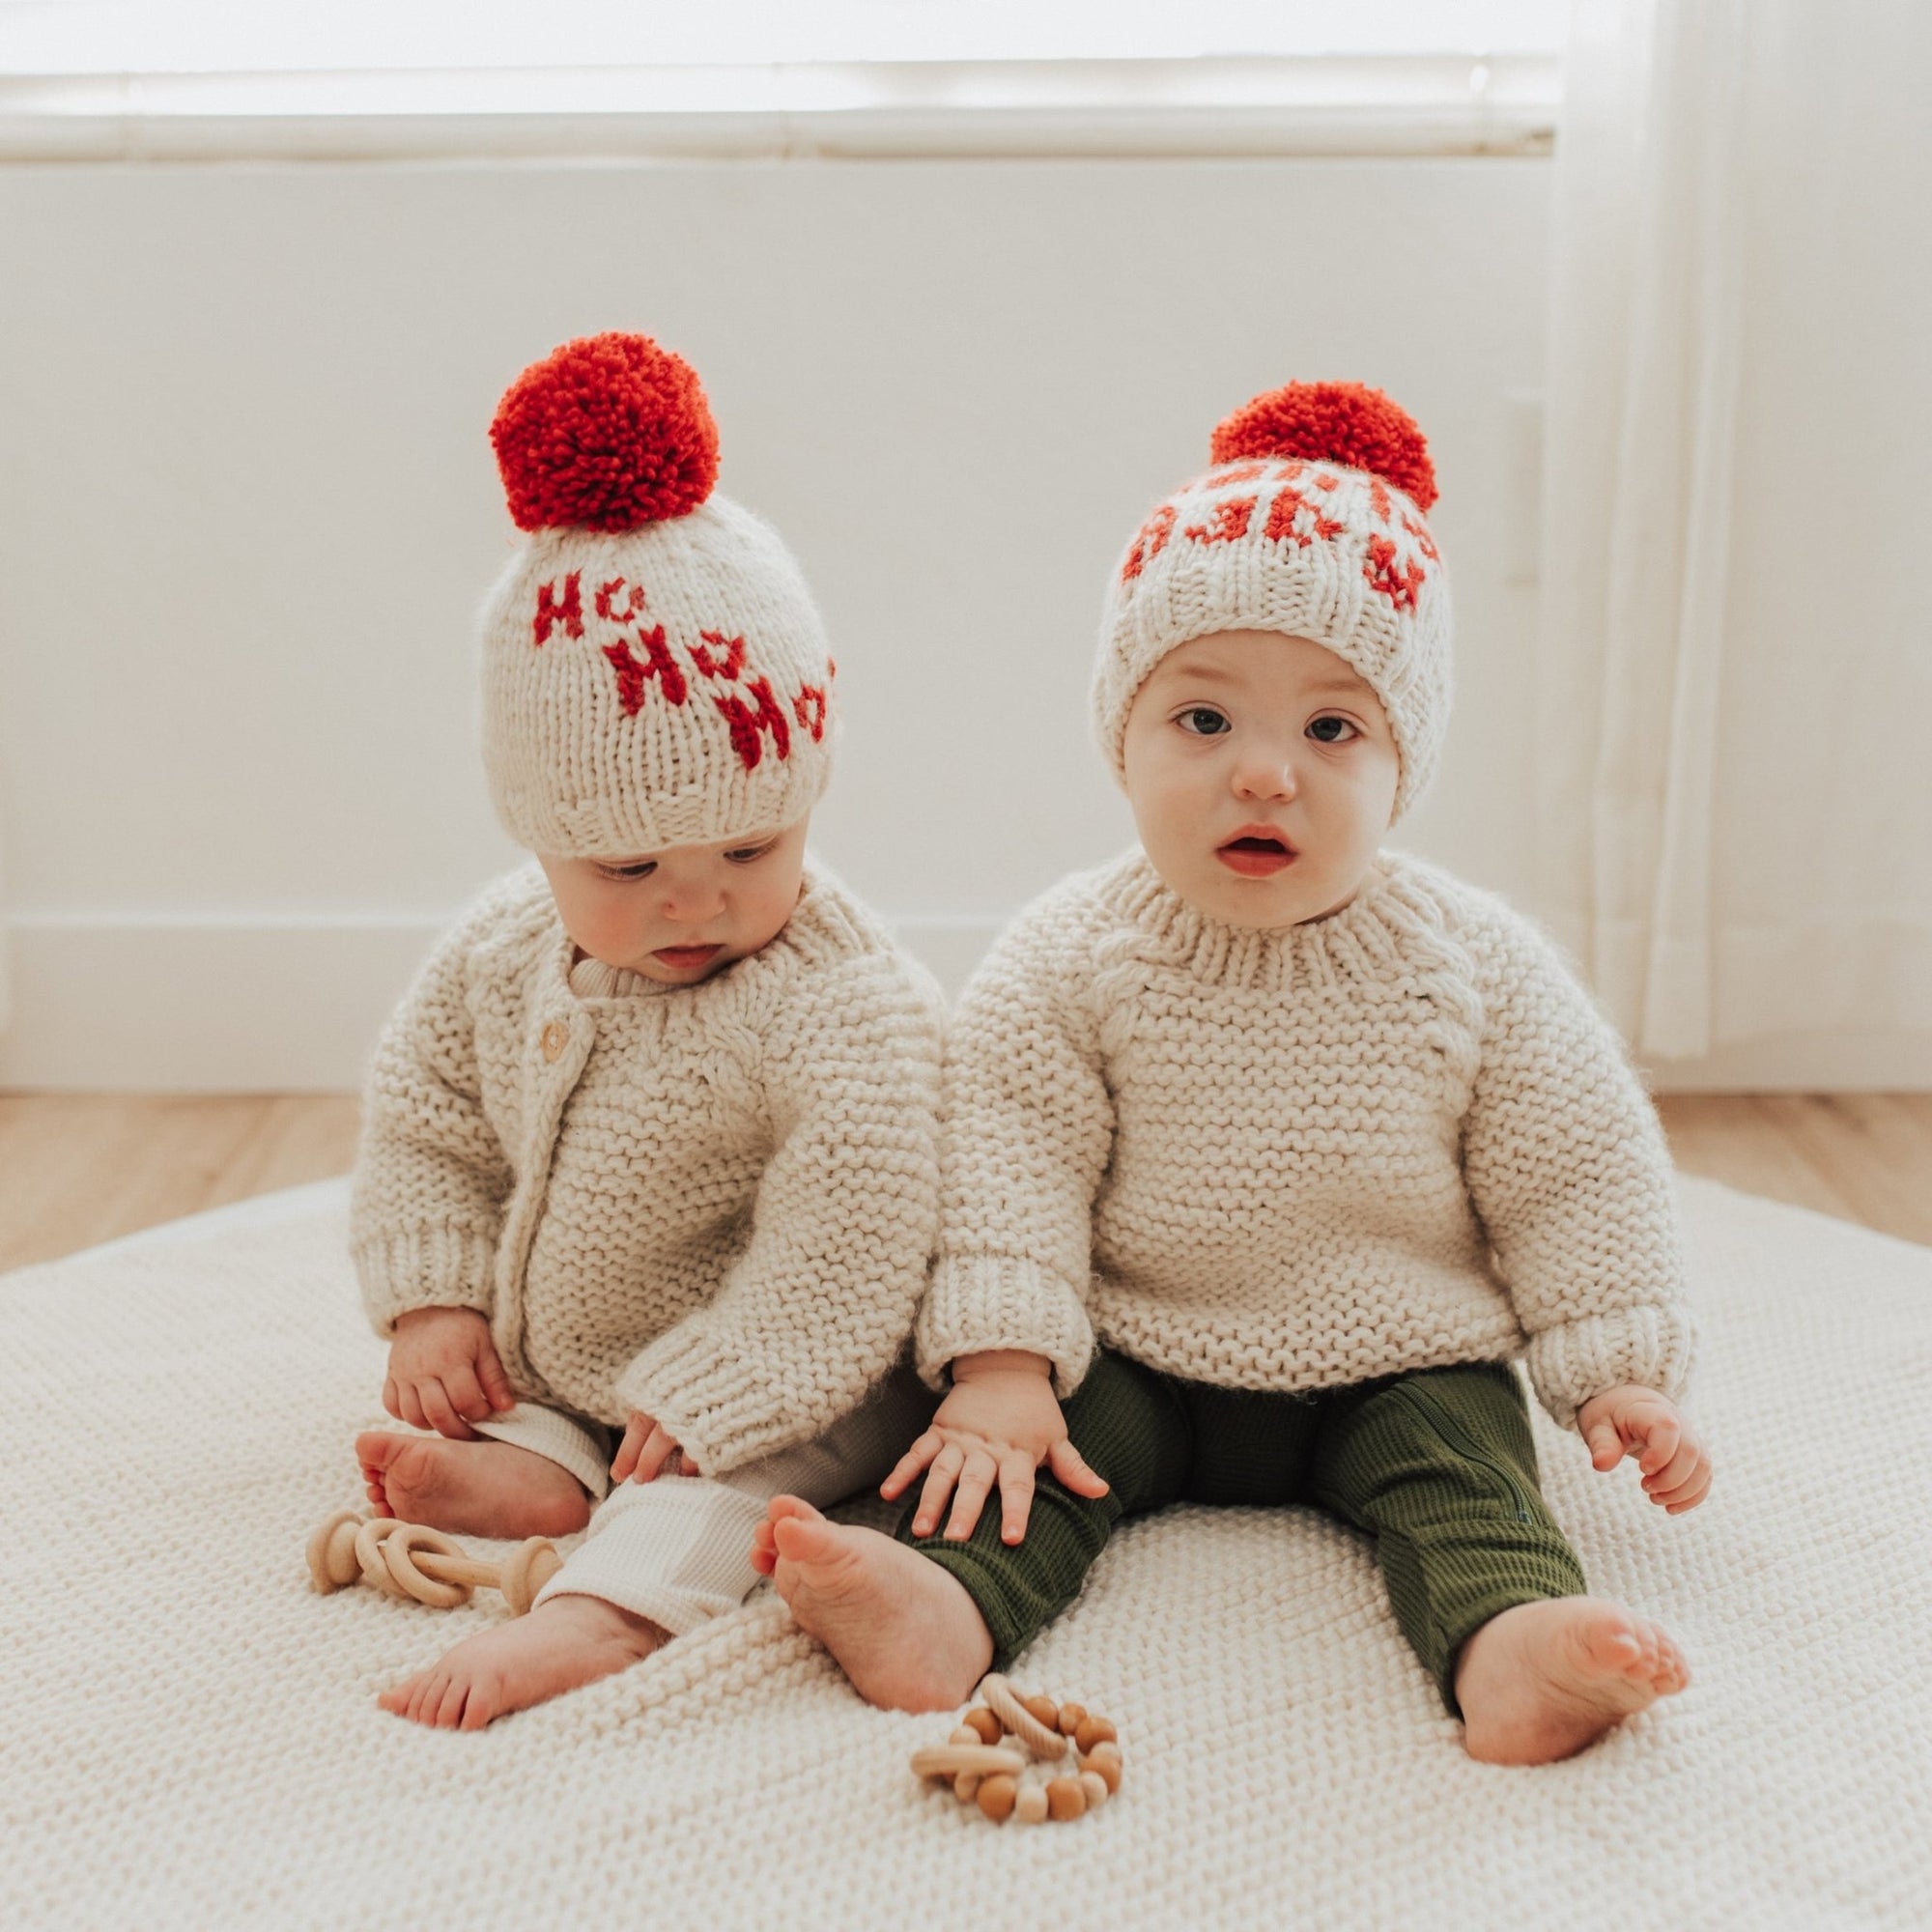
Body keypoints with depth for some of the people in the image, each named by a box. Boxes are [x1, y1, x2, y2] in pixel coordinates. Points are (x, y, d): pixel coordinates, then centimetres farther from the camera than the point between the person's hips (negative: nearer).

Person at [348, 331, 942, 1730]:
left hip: (788, 1389, -8)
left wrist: (701, 1401, -28)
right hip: (549, 1357, 8)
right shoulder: (503, 956, -6)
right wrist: (437, 1305, -3)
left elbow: (841, 1261, -27)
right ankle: (538, 1465, -19)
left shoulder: (849, 1012, -25)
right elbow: (425, 1124, 7)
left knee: (719, 1481, -31)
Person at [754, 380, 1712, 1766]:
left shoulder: (1474, 965, -7)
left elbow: (1575, 1180, -1)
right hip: (1136, 1357, 0)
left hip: (1403, 1362, 0)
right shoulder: (1073, 957, -9)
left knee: (1464, 1466, -24)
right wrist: (998, 1365, -22)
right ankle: (942, 1606, -47)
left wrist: (1623, 1379, -5)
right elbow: (1006, 1147, -12)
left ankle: (1509, 1647, -48)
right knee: (1027, 1451, -23)